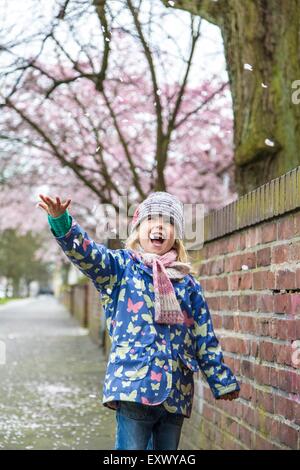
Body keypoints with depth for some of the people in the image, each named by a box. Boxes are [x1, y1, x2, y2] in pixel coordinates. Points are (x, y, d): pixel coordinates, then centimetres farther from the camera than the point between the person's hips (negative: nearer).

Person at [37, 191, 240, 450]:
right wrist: (60, 220, -32)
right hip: (133, 385, -4)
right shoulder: (121, 266, 4)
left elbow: (205, 337, 16)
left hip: (176, 391, 4)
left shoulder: (188, 282, 13)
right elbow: (85, 252, -14)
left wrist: (222, 380, 16)